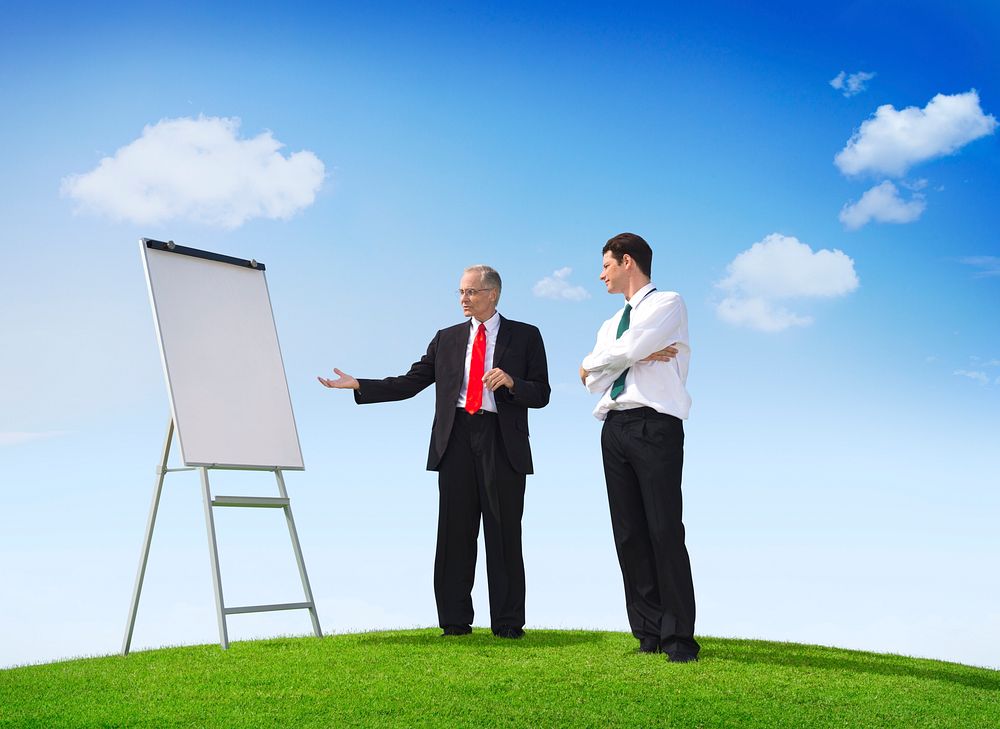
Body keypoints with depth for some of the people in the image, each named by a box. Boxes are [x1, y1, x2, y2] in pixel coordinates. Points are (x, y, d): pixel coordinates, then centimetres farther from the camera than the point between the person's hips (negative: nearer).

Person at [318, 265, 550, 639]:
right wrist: (358, 385, 2)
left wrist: (511, 382, -15)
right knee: (454, 532, 3)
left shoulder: (525, 336, 8)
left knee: (504, 534, 0)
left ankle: (508, 623, 8)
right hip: (456, 440, 3)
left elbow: (541, 394, 4)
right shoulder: (447, 339, 16)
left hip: (502, 441, -2)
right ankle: (455, 621, 11)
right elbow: (409, 383, 11)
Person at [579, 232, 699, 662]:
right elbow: (594, 382, 8)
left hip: (655, 424, -7)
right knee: (628, 534, 3)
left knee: (665, 531, -9)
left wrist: (593, 364, 4)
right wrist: (639, 356, -3)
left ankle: (679, 637, -6)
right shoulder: (611, 324, 24)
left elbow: (629, 349, -13)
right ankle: (648, 634, 7)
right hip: (615, 429, 7)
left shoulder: (668, 304, 3)